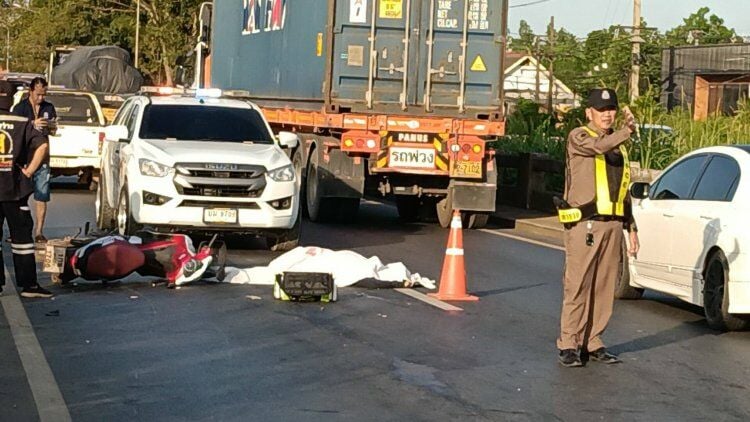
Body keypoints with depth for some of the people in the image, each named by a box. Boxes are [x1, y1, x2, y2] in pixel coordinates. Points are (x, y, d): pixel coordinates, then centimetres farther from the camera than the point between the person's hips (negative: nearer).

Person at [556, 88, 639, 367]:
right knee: (577, 285, -6)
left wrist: (631, 227, 19)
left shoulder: (619, 147, 20)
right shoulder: (578, 137, 1)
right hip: (585, 223, -6)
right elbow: (600, 146, -23)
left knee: (604, 287, 6)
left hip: (613, 225, 6)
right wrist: (628, 131, -26)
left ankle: (592, 342, 13)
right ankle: (569, 345, -2)